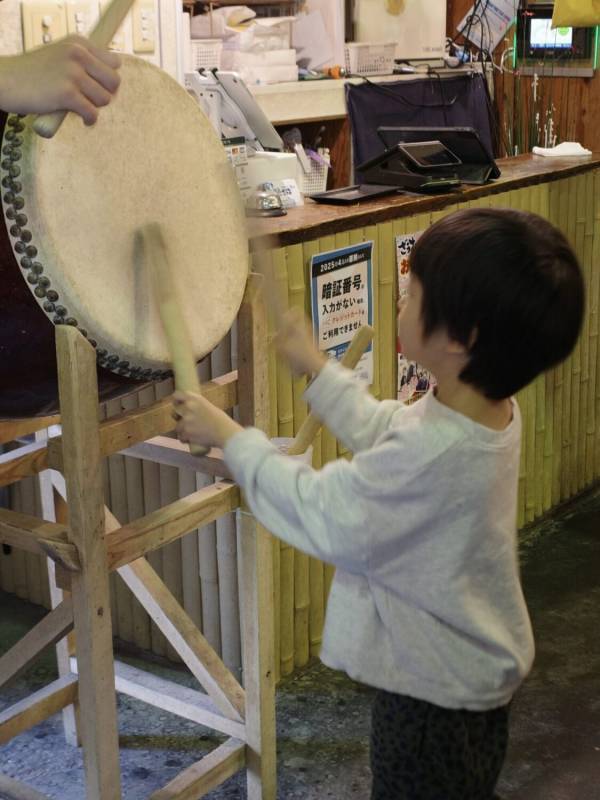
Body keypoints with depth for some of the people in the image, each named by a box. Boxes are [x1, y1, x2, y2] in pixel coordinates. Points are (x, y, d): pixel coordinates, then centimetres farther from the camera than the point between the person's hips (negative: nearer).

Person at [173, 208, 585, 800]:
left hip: (436, 690, -8)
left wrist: (231, 438, -15)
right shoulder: (490, 408, -8)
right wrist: (316, 370, 16)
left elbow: (320, 514, -25)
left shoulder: (433, 452, -37)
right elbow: (384, 433, 11)